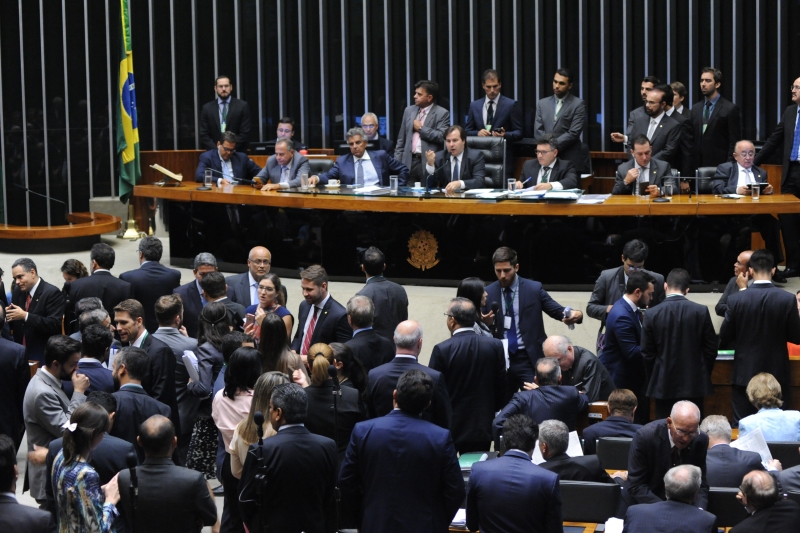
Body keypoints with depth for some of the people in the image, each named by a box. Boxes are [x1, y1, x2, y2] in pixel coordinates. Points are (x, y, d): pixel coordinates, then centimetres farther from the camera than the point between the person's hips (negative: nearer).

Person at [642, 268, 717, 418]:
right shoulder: (701, 312, -5)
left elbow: (647, 354, -1)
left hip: (663, 385, 0)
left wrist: (653, 381, 12)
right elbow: (711, 349, 1)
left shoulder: (652, 314, -6)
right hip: (694, 384, 0)